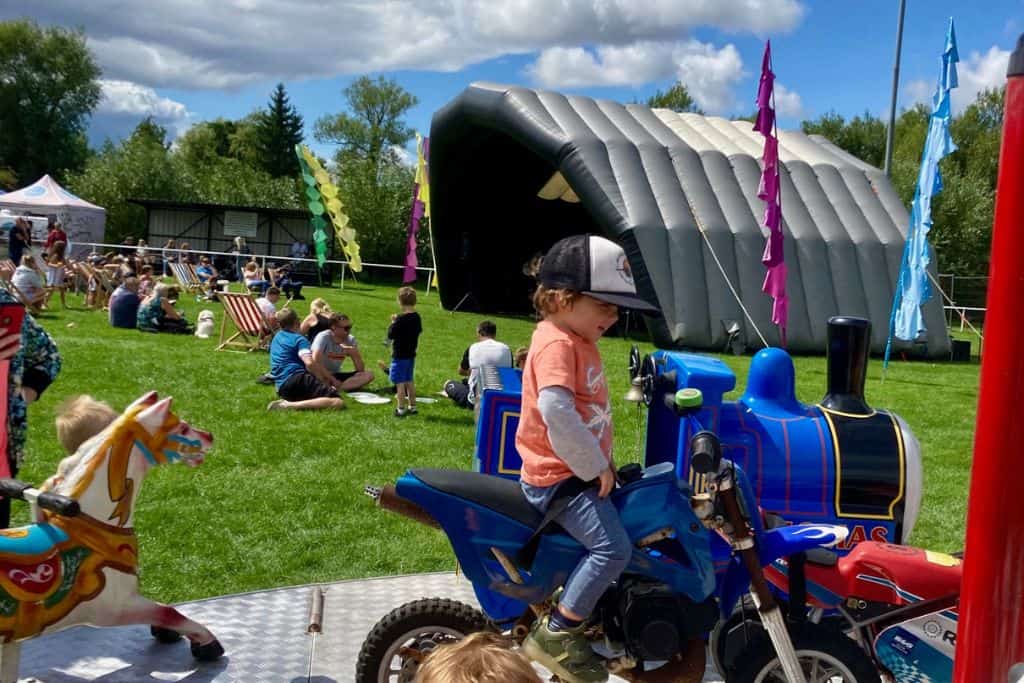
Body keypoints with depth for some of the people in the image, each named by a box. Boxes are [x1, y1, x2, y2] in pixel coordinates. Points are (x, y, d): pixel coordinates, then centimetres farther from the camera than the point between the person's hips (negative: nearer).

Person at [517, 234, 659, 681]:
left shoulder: (580, 340, 14)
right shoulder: (557, 343, -19)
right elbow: (555, 409, -34)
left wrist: (602, 464, 23)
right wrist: (595, 467, -25)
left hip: (584, 469, 11)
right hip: (560, 477, -11)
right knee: (613, 547, -24)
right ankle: (555, 634, -12)